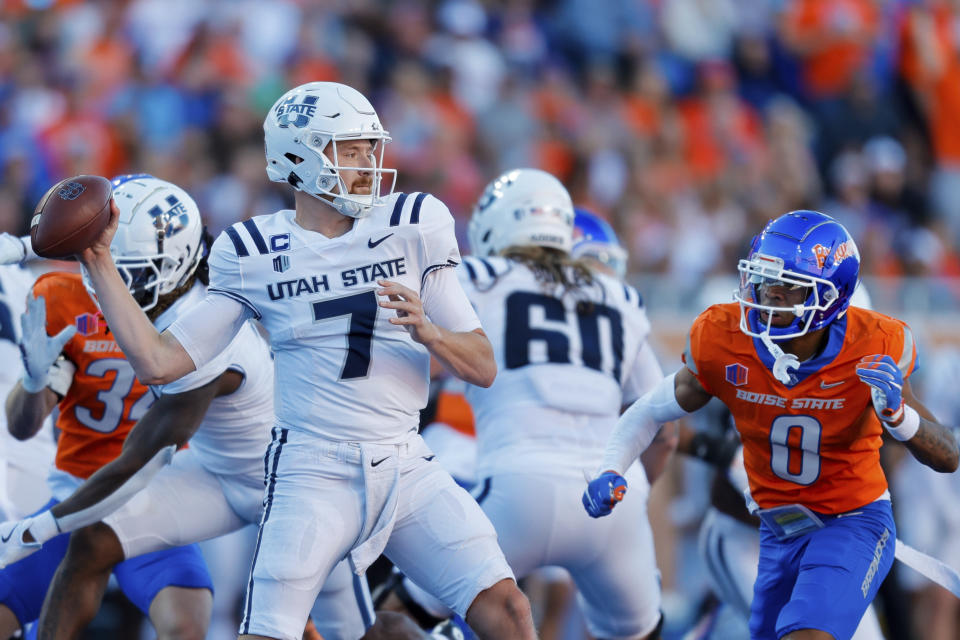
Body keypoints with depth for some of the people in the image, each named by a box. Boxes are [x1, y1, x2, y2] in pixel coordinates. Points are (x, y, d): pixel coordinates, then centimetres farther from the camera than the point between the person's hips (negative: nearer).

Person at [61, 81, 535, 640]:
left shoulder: (412, 227, 4)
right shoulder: (254, 257, 2)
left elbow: (484, 368, 4)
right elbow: (159, 362, 0)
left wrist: (426, 331, -16)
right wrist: (99, 263, -2)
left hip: (406, 471, 2)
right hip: (313, 478, -2)